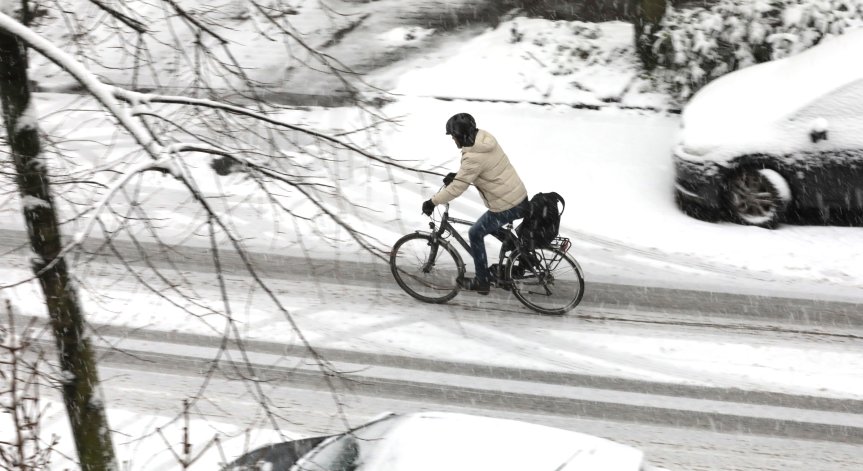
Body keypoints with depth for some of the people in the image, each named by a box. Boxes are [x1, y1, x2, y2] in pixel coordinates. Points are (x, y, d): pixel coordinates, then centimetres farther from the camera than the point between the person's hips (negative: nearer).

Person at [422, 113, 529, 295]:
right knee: (495, 229, 28)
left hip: (507, 206, -9)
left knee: (476, 234, 8)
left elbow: (457, 188, -21)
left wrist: (432, 202, -10)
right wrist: (456, 175, 15)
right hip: (520, 197, 9)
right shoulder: (486, 138, 3)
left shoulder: (474, 157, -24)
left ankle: (482, 281, 18)